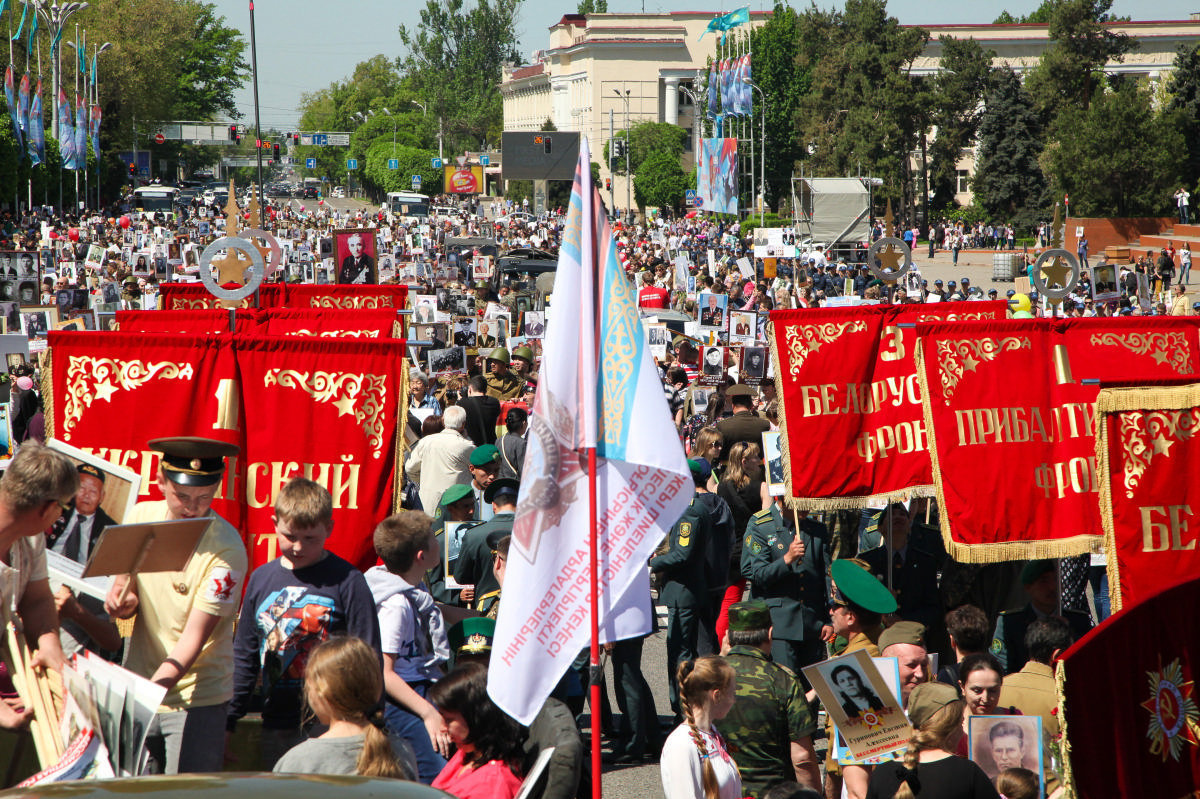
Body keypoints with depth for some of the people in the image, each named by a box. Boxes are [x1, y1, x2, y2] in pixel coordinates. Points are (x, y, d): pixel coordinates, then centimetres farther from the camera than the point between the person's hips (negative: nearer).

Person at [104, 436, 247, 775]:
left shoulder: (226, 548, -18)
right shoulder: (141, 517, -1)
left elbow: (194, 637, -20)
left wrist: (152, 690, -32)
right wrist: (122, 601, -13)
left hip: (196, 699, -4)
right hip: (136, 687, 5)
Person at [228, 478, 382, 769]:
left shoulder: (347, 582, -4)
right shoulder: (261, 579, 10)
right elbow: (244, 656, 18)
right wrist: (228, 723, 17)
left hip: (331, 724, -5)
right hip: (276, 727, 5)